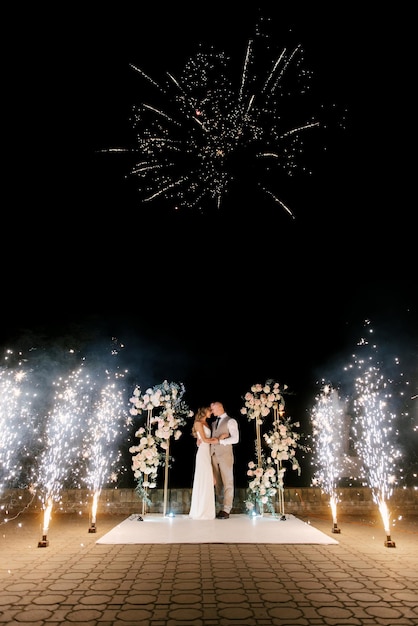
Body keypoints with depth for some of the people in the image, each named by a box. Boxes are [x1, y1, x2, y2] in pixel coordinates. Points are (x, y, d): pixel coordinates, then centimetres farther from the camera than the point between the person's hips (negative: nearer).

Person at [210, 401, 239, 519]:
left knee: (227, 483, -2)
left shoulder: (230, 421, -1)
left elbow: (235, 439, -12)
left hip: (225, 455, -6)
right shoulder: (214, 423, 20)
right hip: (214, 456, 6)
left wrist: (220, 441, -12)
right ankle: (220, 508, 10)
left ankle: (226, 510, 1)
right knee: (217, 484, 5)